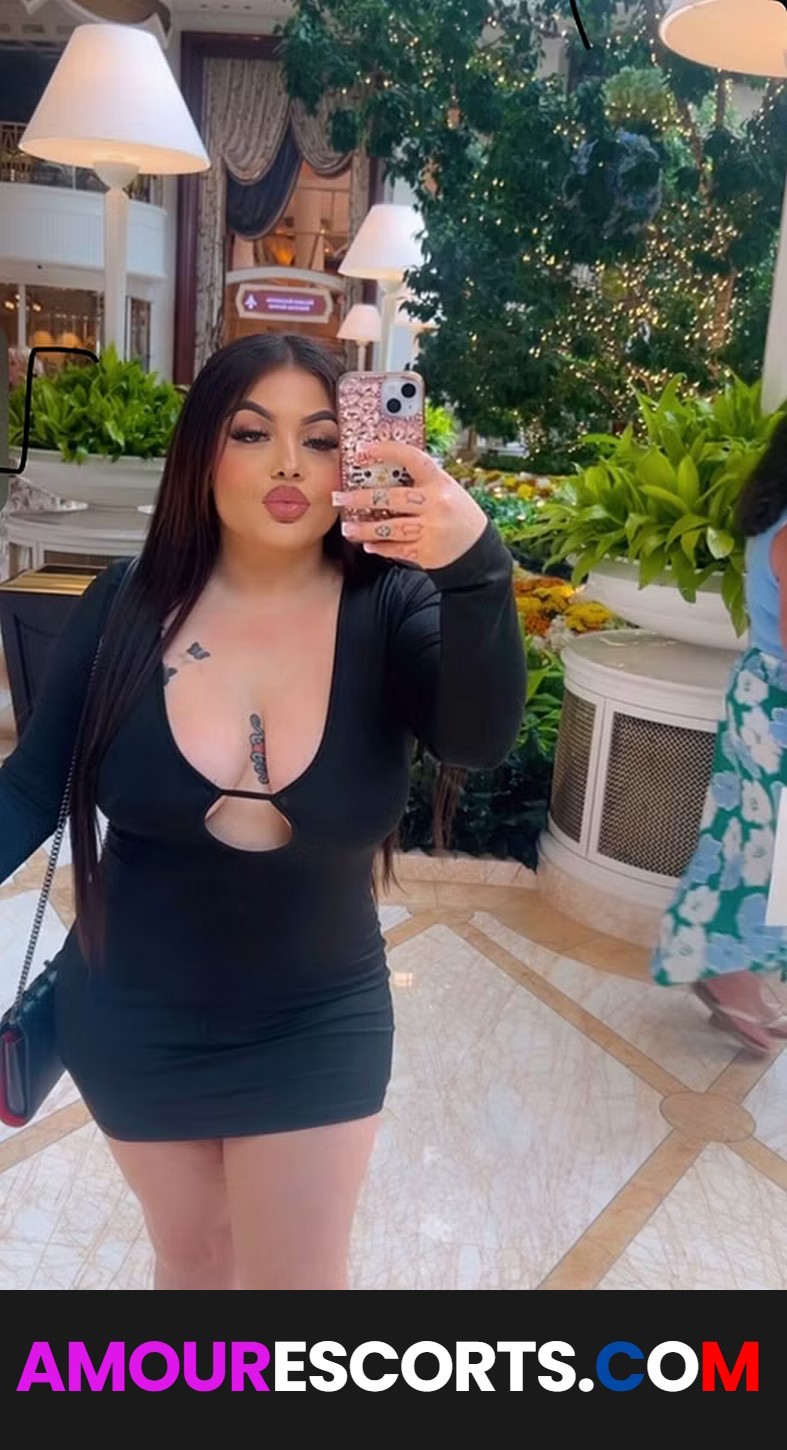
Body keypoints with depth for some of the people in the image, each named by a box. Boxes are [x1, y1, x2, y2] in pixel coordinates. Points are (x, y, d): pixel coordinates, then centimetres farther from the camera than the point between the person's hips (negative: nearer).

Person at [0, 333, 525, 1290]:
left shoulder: (389, 609, -14)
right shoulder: (126, 607, -11)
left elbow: (479, 741, -33)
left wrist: (474, 568, -50)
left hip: (315, 1030, -1)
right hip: (131, 1020, 2)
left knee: (299, 1275, 16)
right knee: (189, 1252, 26)